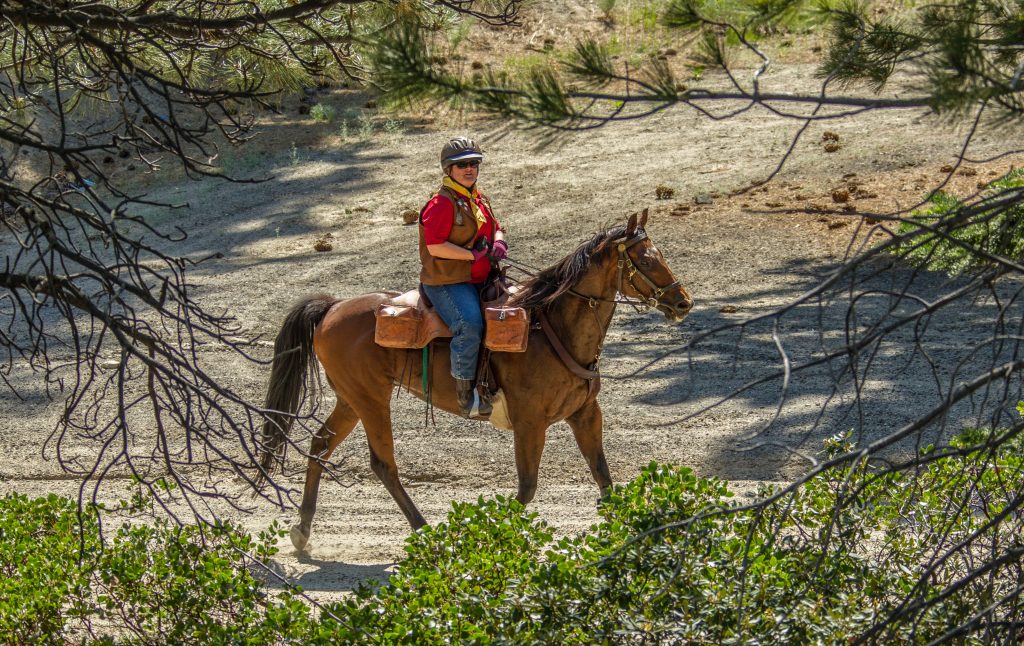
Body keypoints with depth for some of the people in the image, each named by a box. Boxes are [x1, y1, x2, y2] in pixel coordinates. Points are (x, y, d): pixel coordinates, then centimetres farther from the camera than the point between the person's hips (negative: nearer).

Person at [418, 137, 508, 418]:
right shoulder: (442, 203, -13)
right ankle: (466, 396, -23)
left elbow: (495, 228, 27)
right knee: (470, 326, -31)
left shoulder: (479, 199, 15)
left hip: (481, 279, 9)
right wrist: (473, 255, -21)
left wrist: (499, 243, 2)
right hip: (446, 282, -9)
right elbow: (435, 246, -21)